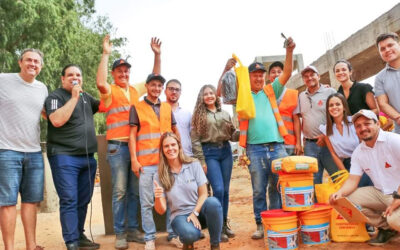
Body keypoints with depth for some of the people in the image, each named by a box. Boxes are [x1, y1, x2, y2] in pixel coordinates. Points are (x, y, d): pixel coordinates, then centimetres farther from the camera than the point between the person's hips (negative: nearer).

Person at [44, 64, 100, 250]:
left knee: (83, 200, 11)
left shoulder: (86, 97, 17)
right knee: (69, 200, -9)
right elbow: (57, 120, -20)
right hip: (65, 157, -7)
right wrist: (74, 97, -17)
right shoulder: (55, 97, -3)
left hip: (88, 157, 7)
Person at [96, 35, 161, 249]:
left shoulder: (136, 90, 16)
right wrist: (106, 54, -18)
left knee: (135, 190, 9)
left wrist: (157, 55, 11)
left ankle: (132, 230, 19)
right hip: (118, 146, -5)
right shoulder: (110, 91, 0)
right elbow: (100, 83, -22)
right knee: (120, 191, -2)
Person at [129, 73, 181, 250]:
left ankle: (173, 234, 19)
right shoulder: (137, 108, 3)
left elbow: (175, 131, 21)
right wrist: (134, 160, -9)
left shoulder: (167, 107, 14)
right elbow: (132, 135, -1)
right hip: (146, 163, -3)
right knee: (147, 203, 2)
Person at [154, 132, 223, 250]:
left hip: (199, 210, 1)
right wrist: (158, 198, -26)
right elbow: (161, 211, -5)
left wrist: (195, 214, -15)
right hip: (179, 215, -1)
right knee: (191, 234, -35)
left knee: (213, 202, -33)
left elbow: (203, 194, -2)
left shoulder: (194, 165, -2)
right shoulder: (159, 176, -2)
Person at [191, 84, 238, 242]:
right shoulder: (199, 115, 3)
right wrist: (201, 161, -8)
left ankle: (224, 224, 19)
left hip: (226, 151, 4)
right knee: (218, 189, -12)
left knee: (225, 190, 6)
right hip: (209, 152, -4)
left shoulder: (225, 114, 15)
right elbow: (195, 140, -2)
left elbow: (233, 135, 12)